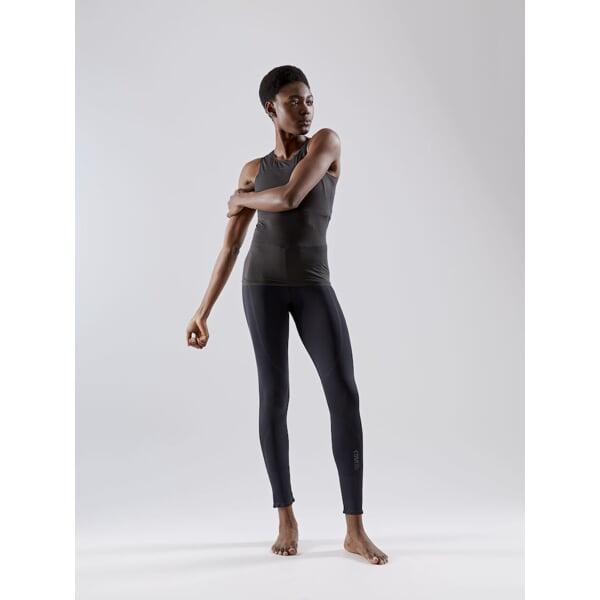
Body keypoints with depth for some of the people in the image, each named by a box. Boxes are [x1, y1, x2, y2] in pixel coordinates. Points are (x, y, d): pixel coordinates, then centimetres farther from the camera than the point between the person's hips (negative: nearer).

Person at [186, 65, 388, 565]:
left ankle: (355, 529, -4)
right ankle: (287, 519, 12)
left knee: (345, 394, -12)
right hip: (264, 283, 1)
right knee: (274, 396, -2)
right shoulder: (253, 170, 12)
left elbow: (291, 196, -11)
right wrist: (203, 312, 7)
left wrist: (241, 199, 9)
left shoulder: (328, 142, 5)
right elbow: (230, 248, 10)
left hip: (313, 286, -1)